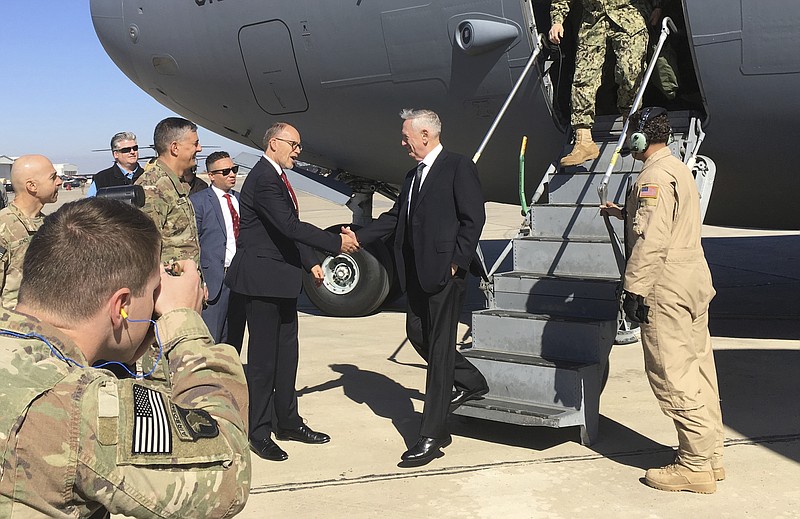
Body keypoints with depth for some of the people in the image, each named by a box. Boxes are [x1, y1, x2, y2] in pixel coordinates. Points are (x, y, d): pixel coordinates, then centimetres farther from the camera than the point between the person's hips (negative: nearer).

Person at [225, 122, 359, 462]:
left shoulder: (277, 177, 15)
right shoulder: (263, 179, -18)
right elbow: (290, 226, -25)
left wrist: (310, 263, 10)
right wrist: (337, 243, -20)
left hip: (281, 279, 10)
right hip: (262, 278, -10)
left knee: (286, 352, 15)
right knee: (263, 356, -2)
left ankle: (287, 421, 26)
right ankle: (259, 432, 9)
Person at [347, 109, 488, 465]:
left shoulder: (459, 168, -7)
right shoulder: (413, 175, 18)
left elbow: (473, 218, -12)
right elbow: (395, 217, 20)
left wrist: (456, 262, -15)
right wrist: (359, 237, 11)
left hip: (444, 273, -9)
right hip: (417, 274, 9)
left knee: (439, 348, -4)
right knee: (417, 334, 15)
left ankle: (431, 437, 2)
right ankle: (470, 383, 37)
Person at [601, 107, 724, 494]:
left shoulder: (654, 176, -15)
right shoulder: (679, 169, 18)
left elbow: (651, 240, -22)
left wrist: (634, 289, -20)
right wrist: (623, 212, 45)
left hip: (667, 289, -10)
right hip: (694, 281, 10)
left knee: (672, 375, -5)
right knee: (698, 370, 13)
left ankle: (695, 465, 0)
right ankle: (710, 455, 21)